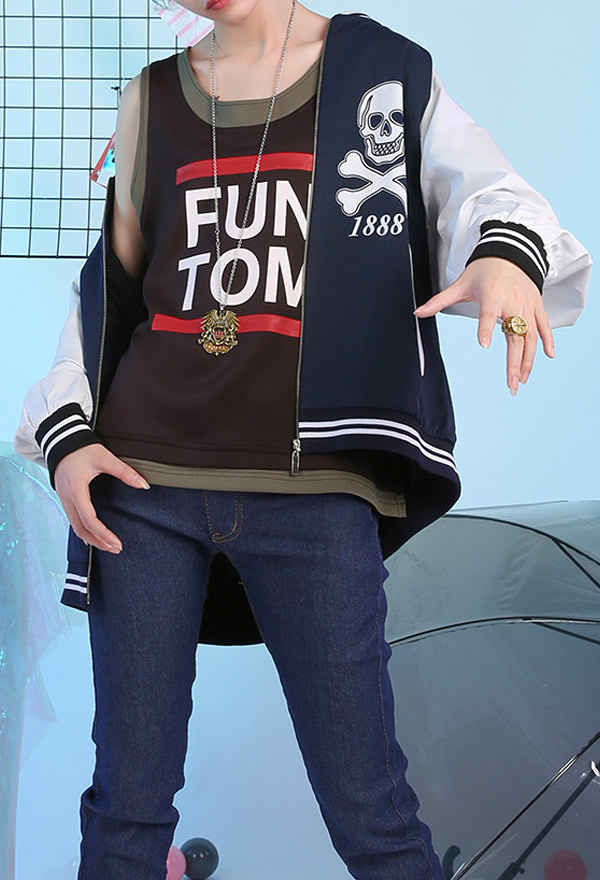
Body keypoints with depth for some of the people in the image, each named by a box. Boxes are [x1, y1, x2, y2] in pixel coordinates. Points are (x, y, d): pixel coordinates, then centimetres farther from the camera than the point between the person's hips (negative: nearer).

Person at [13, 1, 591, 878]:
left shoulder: (387, 73, 8)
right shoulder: (151, 101, 15)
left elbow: (476, 186, -8)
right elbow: (107, 286, 17)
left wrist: (507, 253, -32)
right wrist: (63, 432, 3)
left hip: (313, 486, -2)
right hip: (145, 477, 3)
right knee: (126, 802, 6)